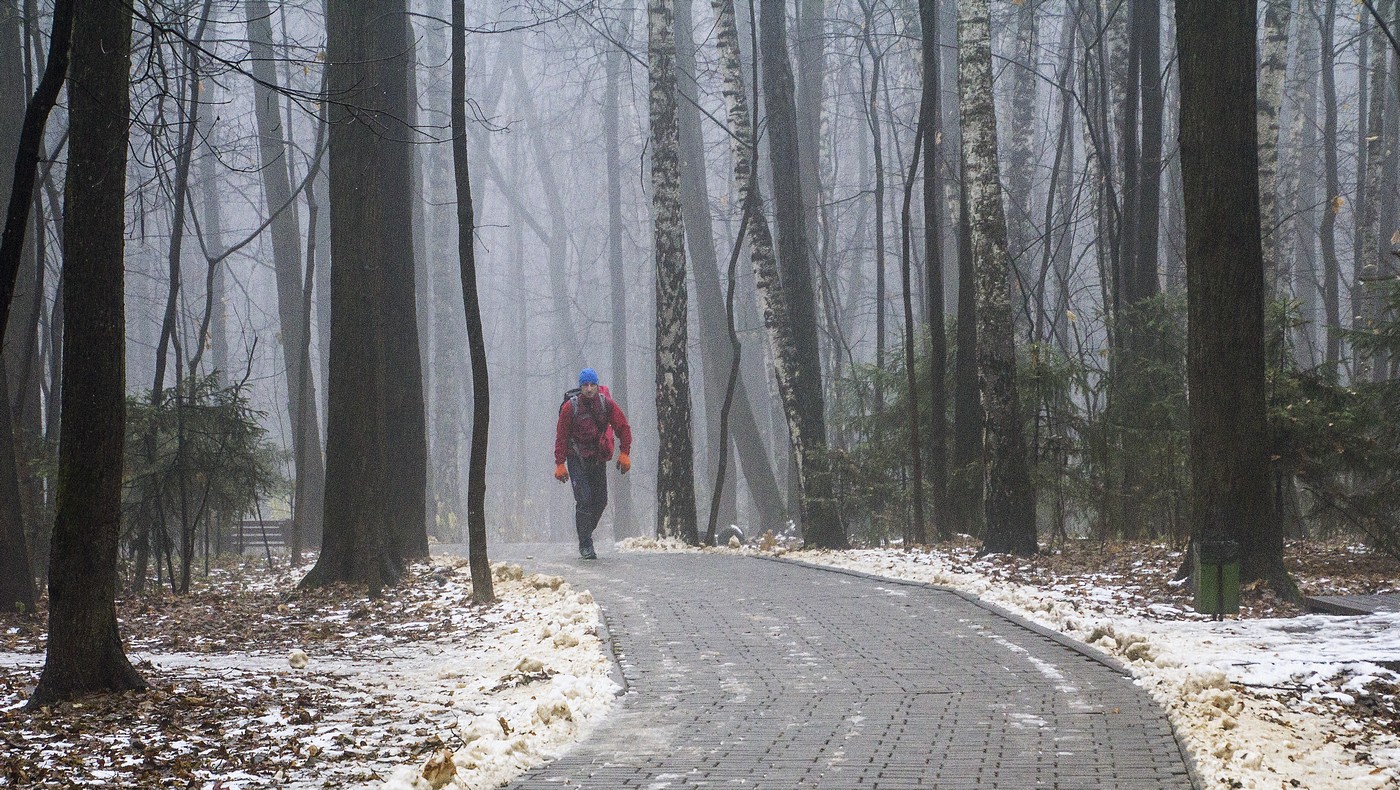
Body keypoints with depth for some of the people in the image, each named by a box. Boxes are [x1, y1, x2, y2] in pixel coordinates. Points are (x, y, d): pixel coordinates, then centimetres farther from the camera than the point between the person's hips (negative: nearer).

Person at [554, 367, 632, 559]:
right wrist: (560, 464, -9)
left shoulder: (607, 403, -7)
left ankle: (586, 533, 27)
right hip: (577, 458, -3)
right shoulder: (570, 407, -13)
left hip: (599, 458, 3)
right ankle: (585, 545, -7)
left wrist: (624, 453, -5)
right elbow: (561, 436, -7)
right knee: (584, 500, -13)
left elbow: (623, 428, 2)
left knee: (600, 500, 6)